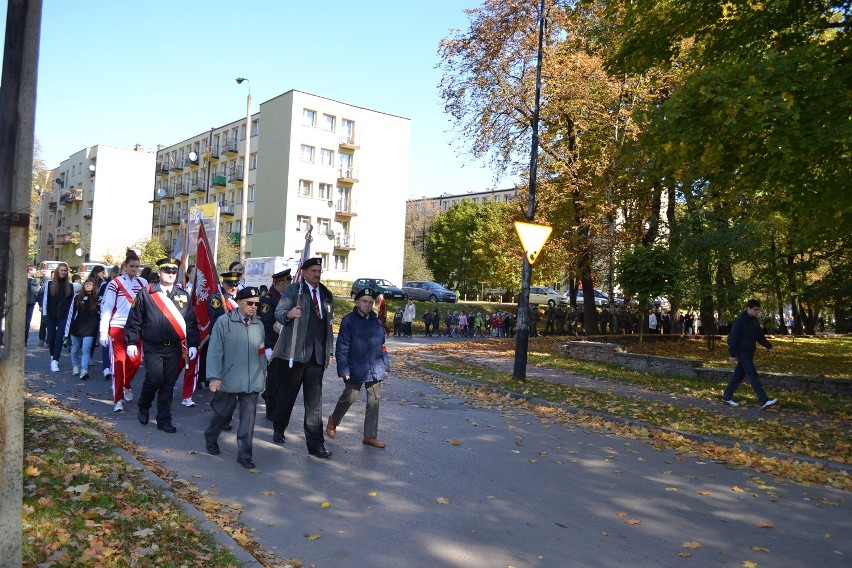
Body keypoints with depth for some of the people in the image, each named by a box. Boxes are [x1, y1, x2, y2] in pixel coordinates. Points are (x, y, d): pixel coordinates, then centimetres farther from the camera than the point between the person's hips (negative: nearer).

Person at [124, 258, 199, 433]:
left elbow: (191, 323, 8)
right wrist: (131, 342, -3)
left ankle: (164, 420, 16)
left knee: (168, 384, 5)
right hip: (153, 347, -2)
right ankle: (143, 408, 18)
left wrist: (193, 344, 2)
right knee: (154, 379, -12)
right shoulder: (146, 293, -1)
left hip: (174, 348, 3)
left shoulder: (183, 296, 7)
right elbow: (134, 319, 1)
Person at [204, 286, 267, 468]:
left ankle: (244, 455, 12)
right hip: (228, 381, -3)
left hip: (252, 383, 3)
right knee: (222, 414, 14)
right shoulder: (224, 322, -7)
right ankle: (210, 440, 42)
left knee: (248, 418, 1)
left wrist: (262, 376, 14)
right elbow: (214, 351, -9)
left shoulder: (259, 324, 6)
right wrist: (214, 377, -13)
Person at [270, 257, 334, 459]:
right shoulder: (293, 290, 1)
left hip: (317, 355, 3)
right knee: (287, 394, 11)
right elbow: (278, 313, -8)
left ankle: (315, 443, 4)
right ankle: (279, 430, 32)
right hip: (294, 353, -3)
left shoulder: (327, 295, 16)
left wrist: (329, 352, 15)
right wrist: (289, 314, -31)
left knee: (315, 401, 2)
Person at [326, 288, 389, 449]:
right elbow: (342, 348, -10)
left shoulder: (376, 321, 9)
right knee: (348, 398, 6)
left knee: (374, 402, 5)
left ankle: (370, 436, 14)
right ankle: (333, 421, 35)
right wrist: (344, 370, -14)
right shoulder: (348, 320, -8)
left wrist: (385, 367, 12)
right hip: (355, 370, -5)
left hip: (375, 370, 5)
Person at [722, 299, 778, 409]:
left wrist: (769, 347, 8)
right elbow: (732, 337, -16)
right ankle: (764, 401, -13)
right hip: (742, 352, -9)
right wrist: (732, 354, -18)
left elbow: (760, 336, 20)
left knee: (739, 375, 12)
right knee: (753, 376, -11)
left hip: (749, 352, 9)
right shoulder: (740, 320, -15)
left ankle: (727, 397, 20)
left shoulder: (754, 320, 11)